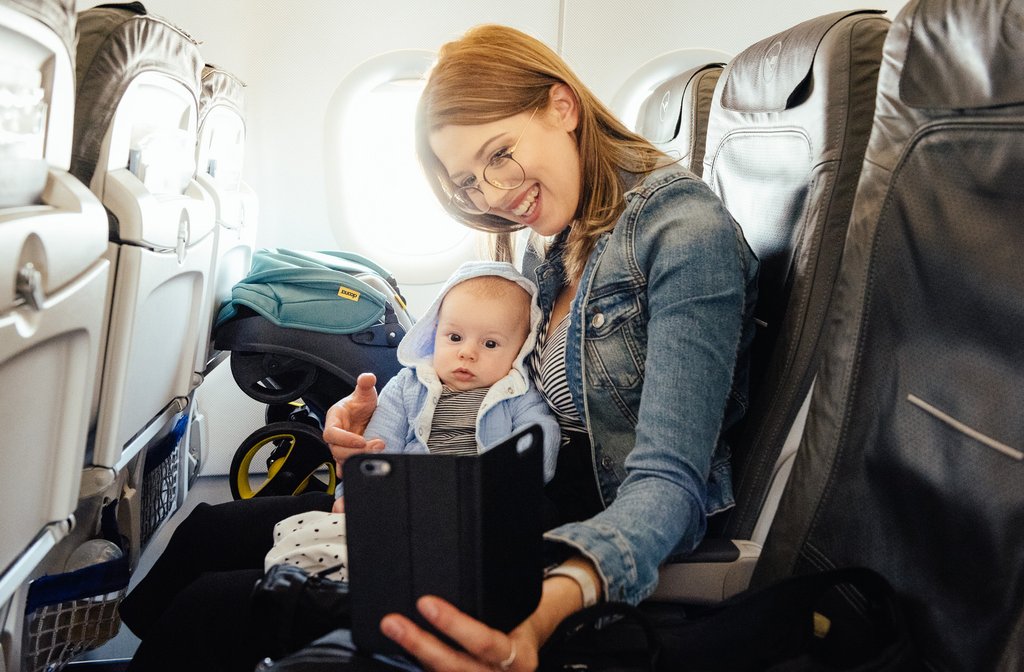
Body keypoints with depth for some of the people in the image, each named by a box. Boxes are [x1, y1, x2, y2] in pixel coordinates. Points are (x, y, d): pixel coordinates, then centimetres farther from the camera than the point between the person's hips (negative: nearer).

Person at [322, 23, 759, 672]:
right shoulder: (547, 245, 7)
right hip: (538, 504, 8)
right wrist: (385, 422, -10)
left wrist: (551, 602, -45)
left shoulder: (686, 233, -19)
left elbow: (669, 480, -27)